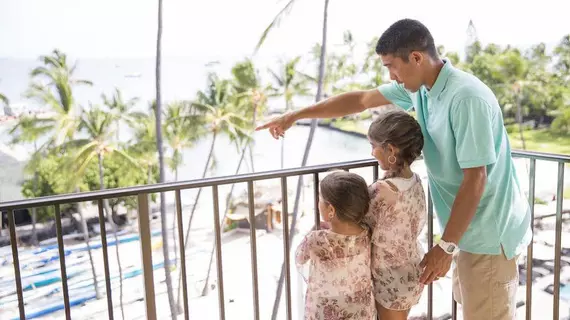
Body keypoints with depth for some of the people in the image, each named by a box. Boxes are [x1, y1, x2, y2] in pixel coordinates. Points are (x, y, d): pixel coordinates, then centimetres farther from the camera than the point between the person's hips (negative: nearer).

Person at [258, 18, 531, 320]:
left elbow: (475, 178, -25)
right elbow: (360, 100, 7)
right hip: (468, 225, 8)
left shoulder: (467, 98, -27)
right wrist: (294, 116, 9)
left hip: (488, 232, -8)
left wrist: (445, 246, -20)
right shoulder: (418, 87, -1)